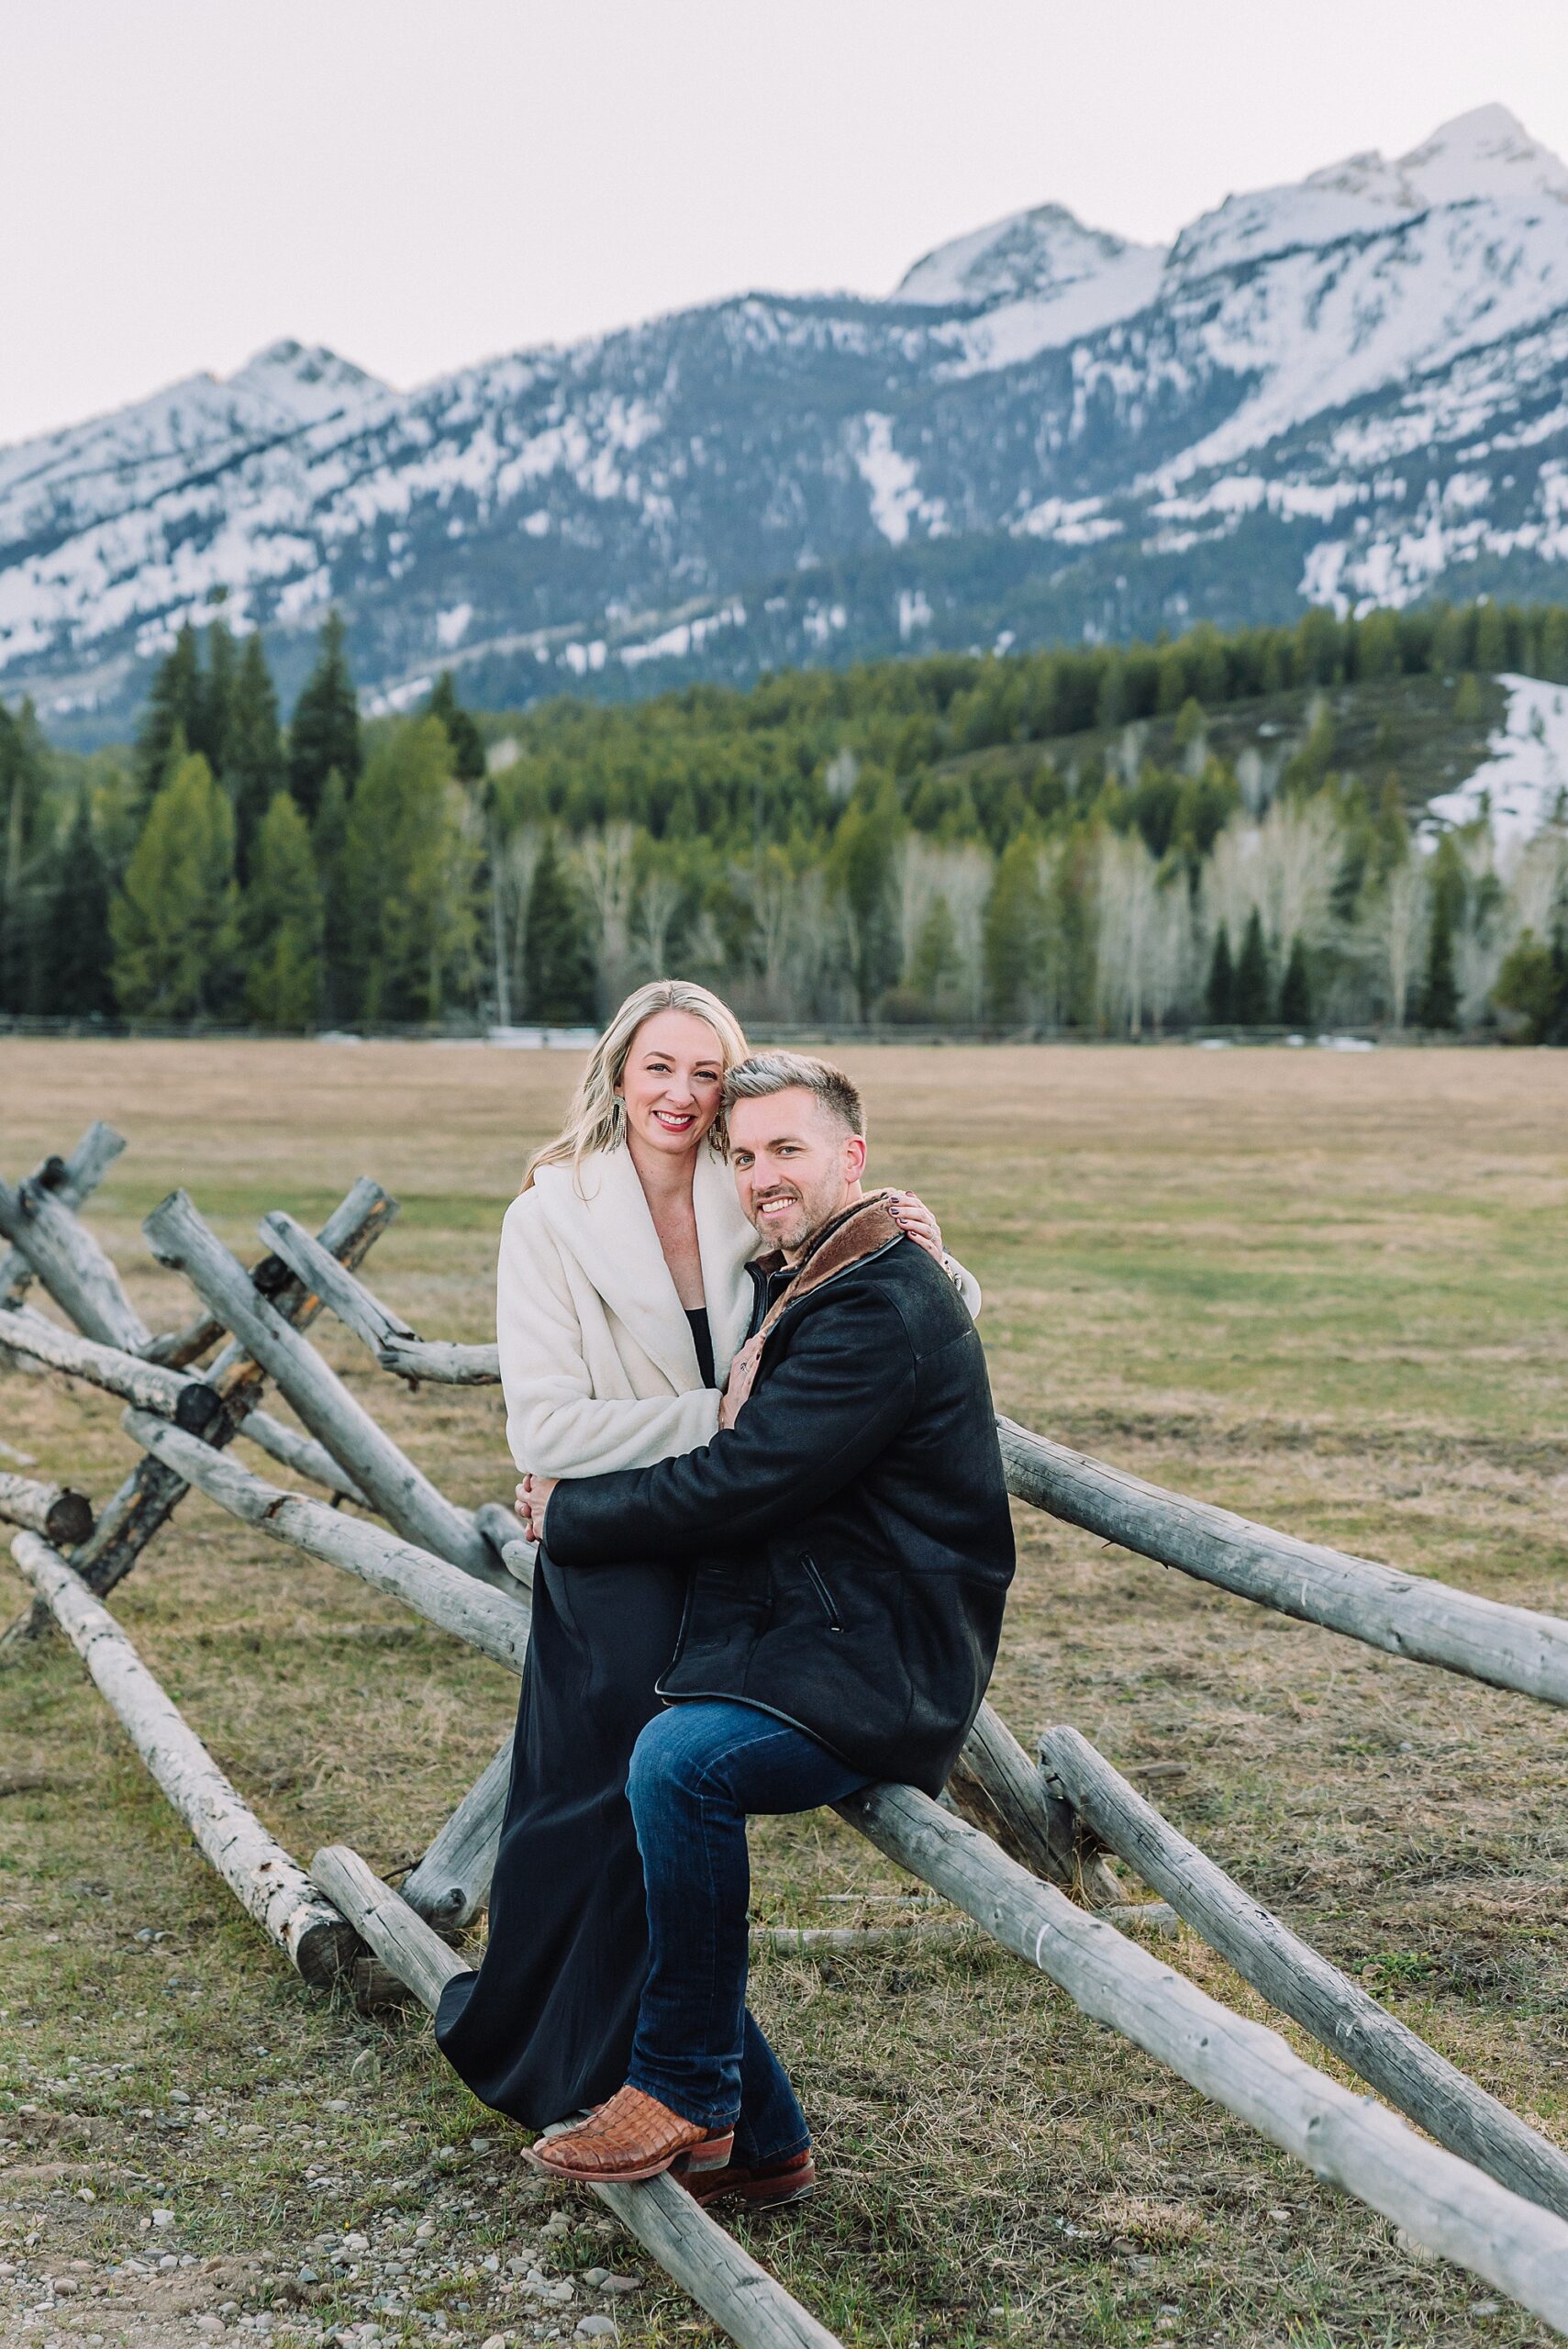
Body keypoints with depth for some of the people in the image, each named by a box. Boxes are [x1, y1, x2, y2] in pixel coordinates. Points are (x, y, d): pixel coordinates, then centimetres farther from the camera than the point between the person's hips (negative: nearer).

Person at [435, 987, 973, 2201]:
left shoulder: (755, 1210, 1)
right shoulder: (553, 1217, -8)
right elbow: (546, 1429, -14)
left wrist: (919, 1252, -11)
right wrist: (719, 1418, -17)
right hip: (615, 1564, -3)